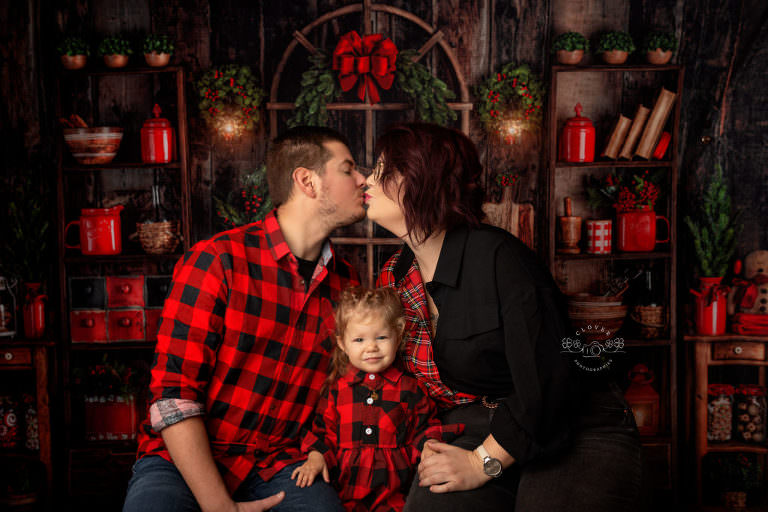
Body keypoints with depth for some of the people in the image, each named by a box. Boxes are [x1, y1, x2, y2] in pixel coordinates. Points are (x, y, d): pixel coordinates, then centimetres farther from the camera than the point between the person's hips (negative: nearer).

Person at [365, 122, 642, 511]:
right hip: (480, 432, 4)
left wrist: (482, 463, -18)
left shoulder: (498, 256, -19)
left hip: (577, 434, -4)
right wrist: (430, 445, -3)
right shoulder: (392, 278, 4)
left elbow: (547, 380, -22)